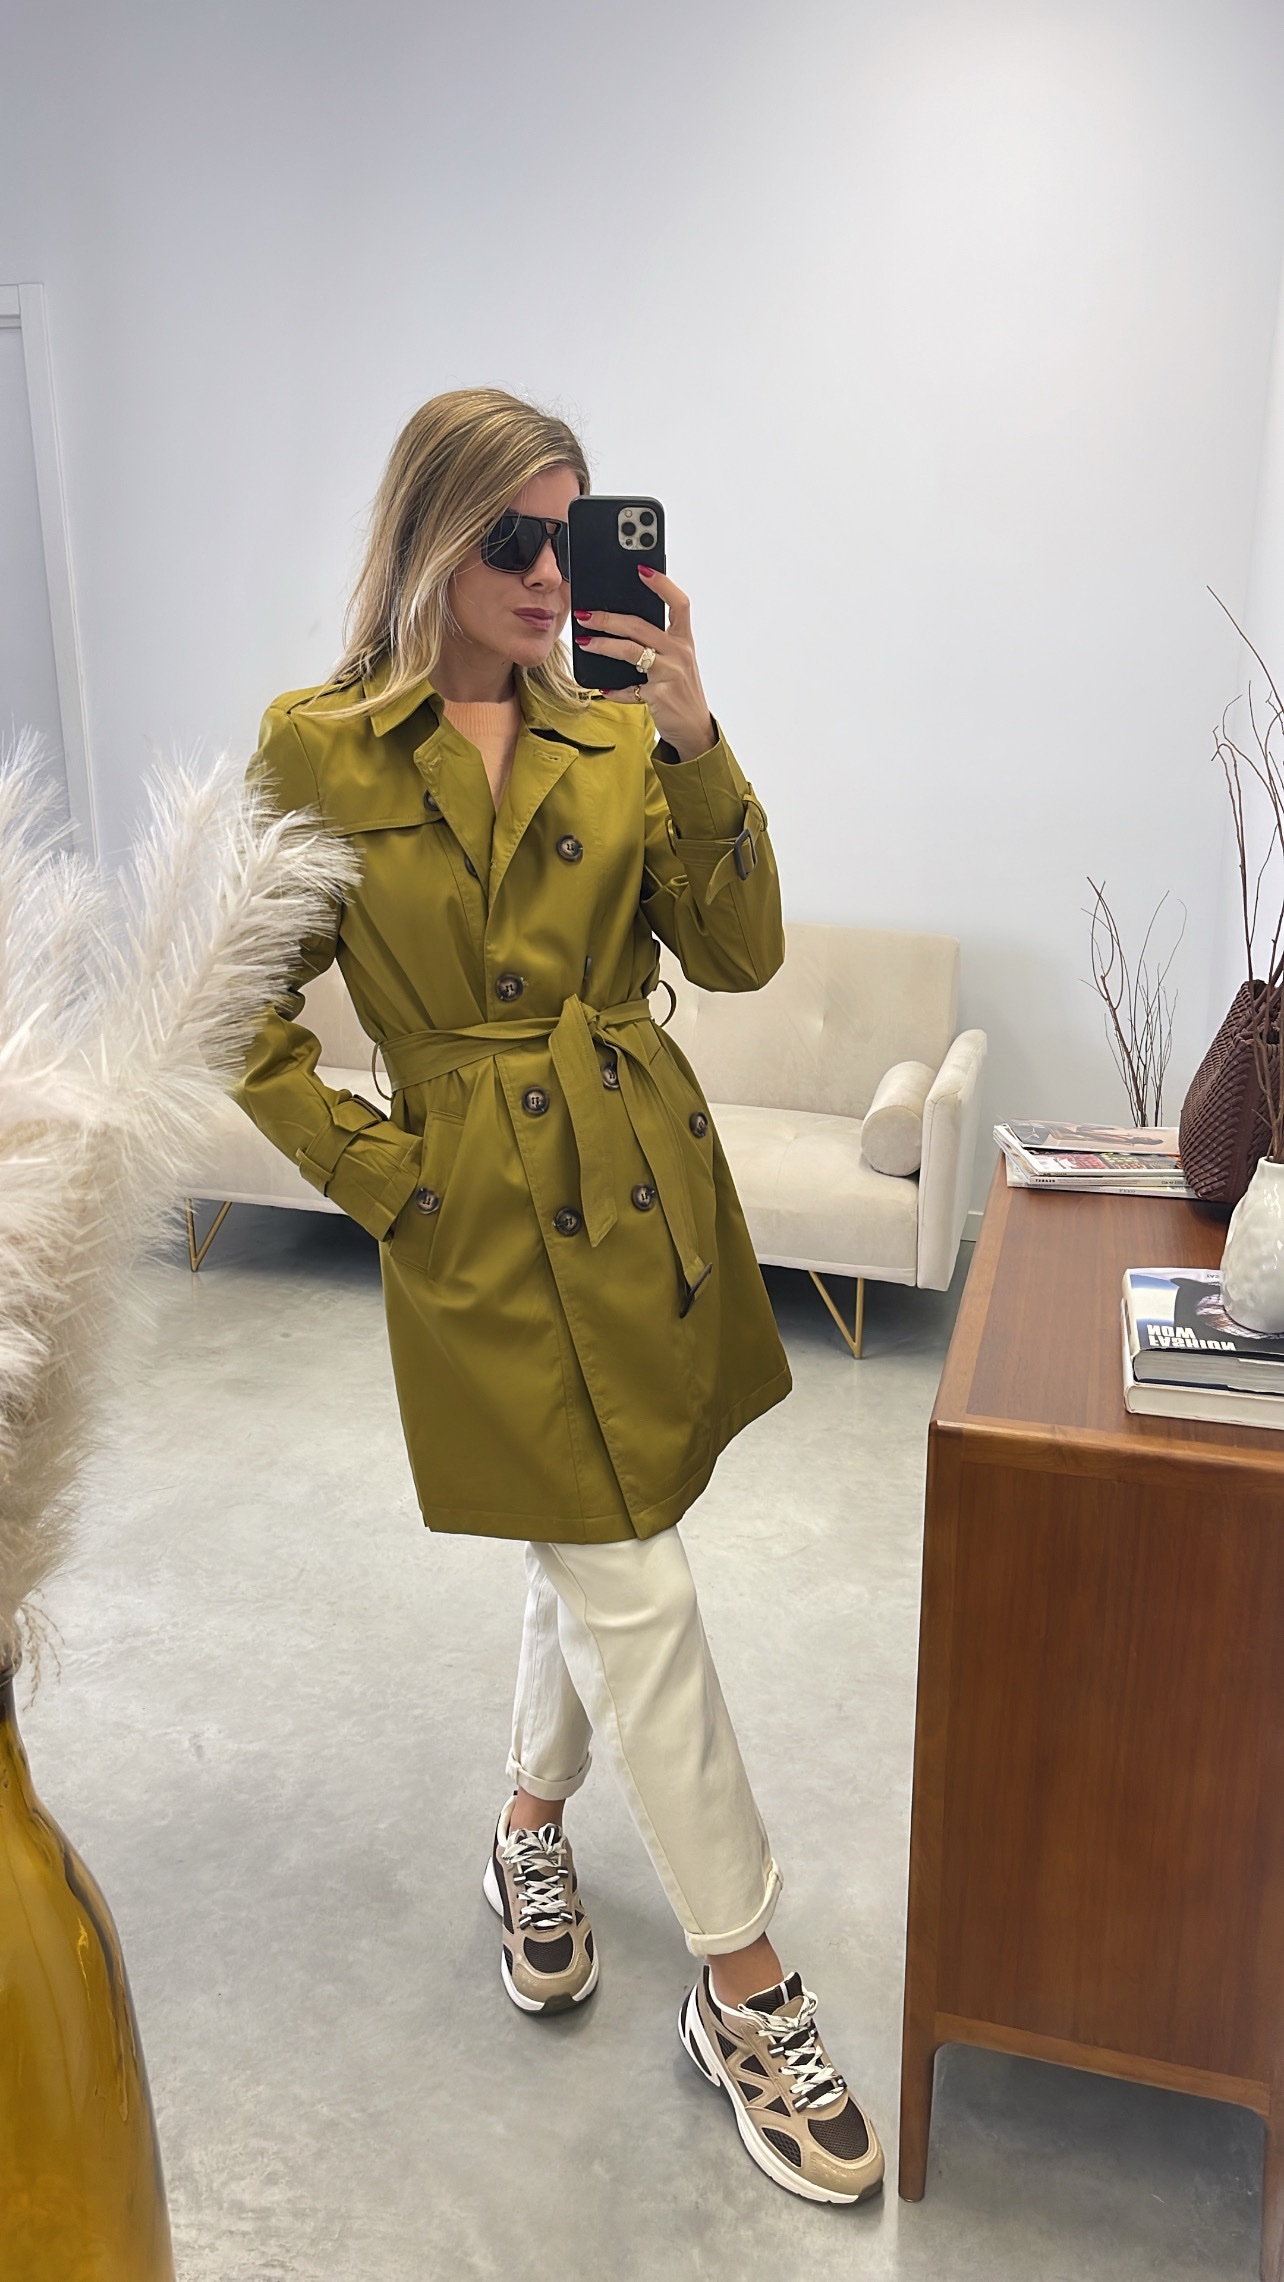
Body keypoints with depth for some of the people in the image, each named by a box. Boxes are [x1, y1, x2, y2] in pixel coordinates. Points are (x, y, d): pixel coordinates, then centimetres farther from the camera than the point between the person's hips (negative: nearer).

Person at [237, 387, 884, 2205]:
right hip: (487, 1227, -4)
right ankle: (747, 1995, 20)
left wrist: (695, 738, -13)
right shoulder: (318, 748, -5)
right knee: (638, 1601, 1)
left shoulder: (620, 734, 5)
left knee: (594, 1566, 18)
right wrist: (379, 1174, -8)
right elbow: (247, 1018, -1)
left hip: (649, 1195, 5)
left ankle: (532, 1828, 47)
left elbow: (739, 953, -4)